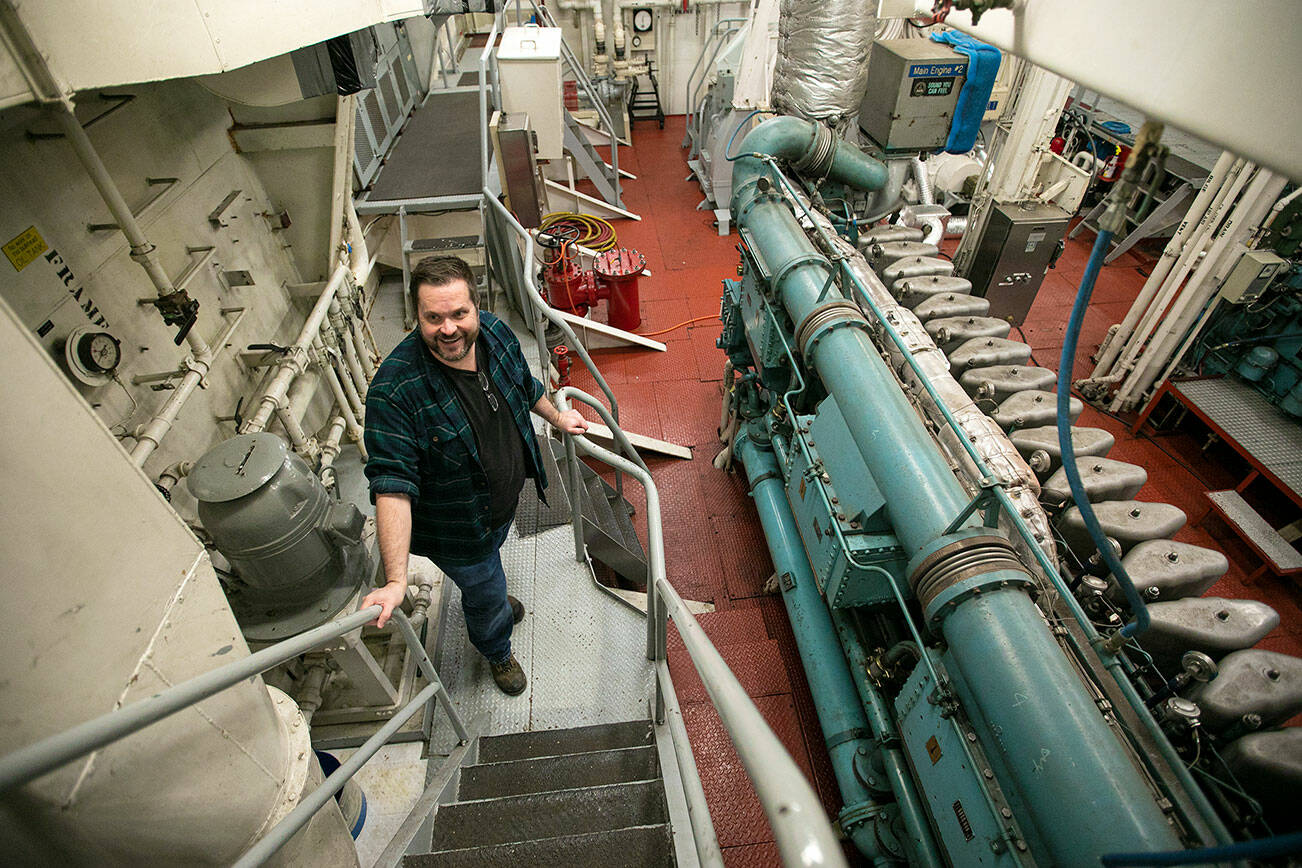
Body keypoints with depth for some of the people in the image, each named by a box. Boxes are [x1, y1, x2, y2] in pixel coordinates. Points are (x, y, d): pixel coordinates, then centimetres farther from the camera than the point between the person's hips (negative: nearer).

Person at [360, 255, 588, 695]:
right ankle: (498, 652, 55)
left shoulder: (495, 332, -17)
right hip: (457, 528, -5)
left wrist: (556, 416, 20)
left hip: (506, 497, 5)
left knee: (490, 561, 35)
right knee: (485, 595, 20)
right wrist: (396, 580, -41)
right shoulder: (394, 390, -36)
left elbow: (523, 382, 5)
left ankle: (494, 596, 71)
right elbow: (392, 486, -36)